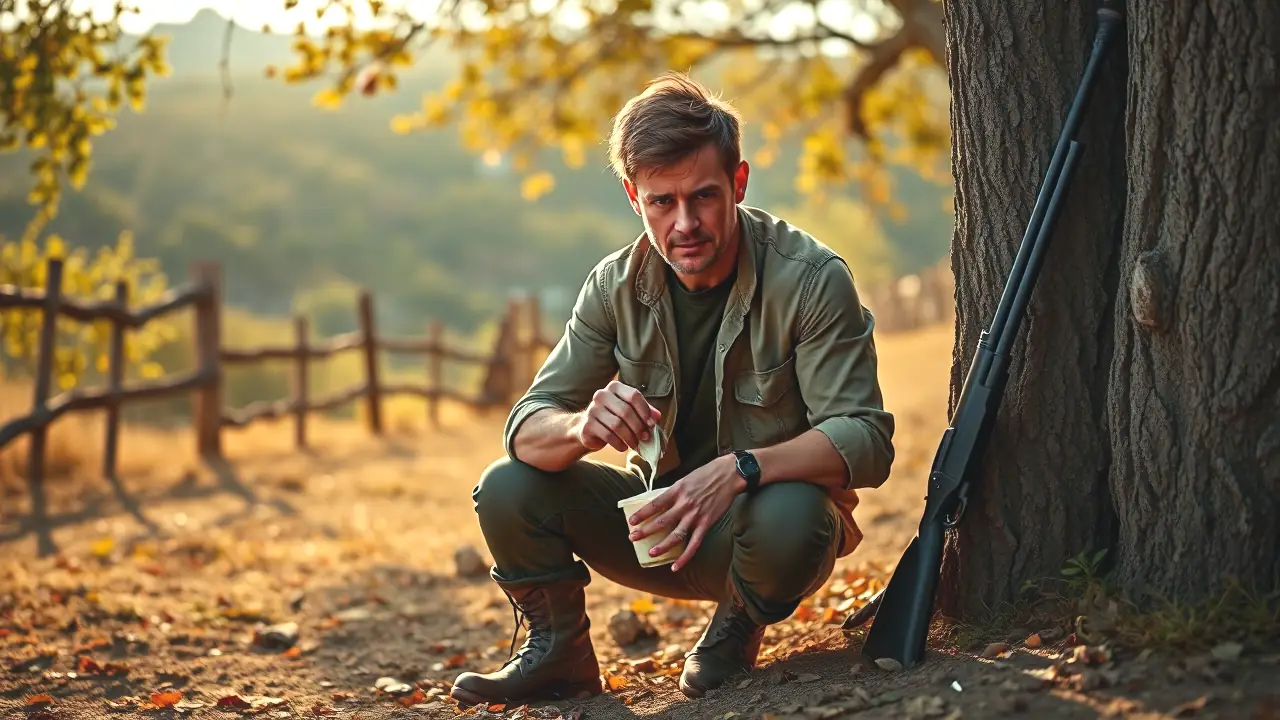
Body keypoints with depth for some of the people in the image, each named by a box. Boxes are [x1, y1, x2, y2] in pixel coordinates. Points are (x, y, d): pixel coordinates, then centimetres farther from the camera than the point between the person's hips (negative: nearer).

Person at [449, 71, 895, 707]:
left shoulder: (811, 279, -20)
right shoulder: (616, 286, -8)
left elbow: (865, 439, -25)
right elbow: (526, 427, -10)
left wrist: (740, 469, -41)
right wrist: (582, 427, -36)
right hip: (657, 521, 4)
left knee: (789, 513, -38)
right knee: (507, 490, -16)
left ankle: (734, 634, -4)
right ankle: (558, 655, 8)